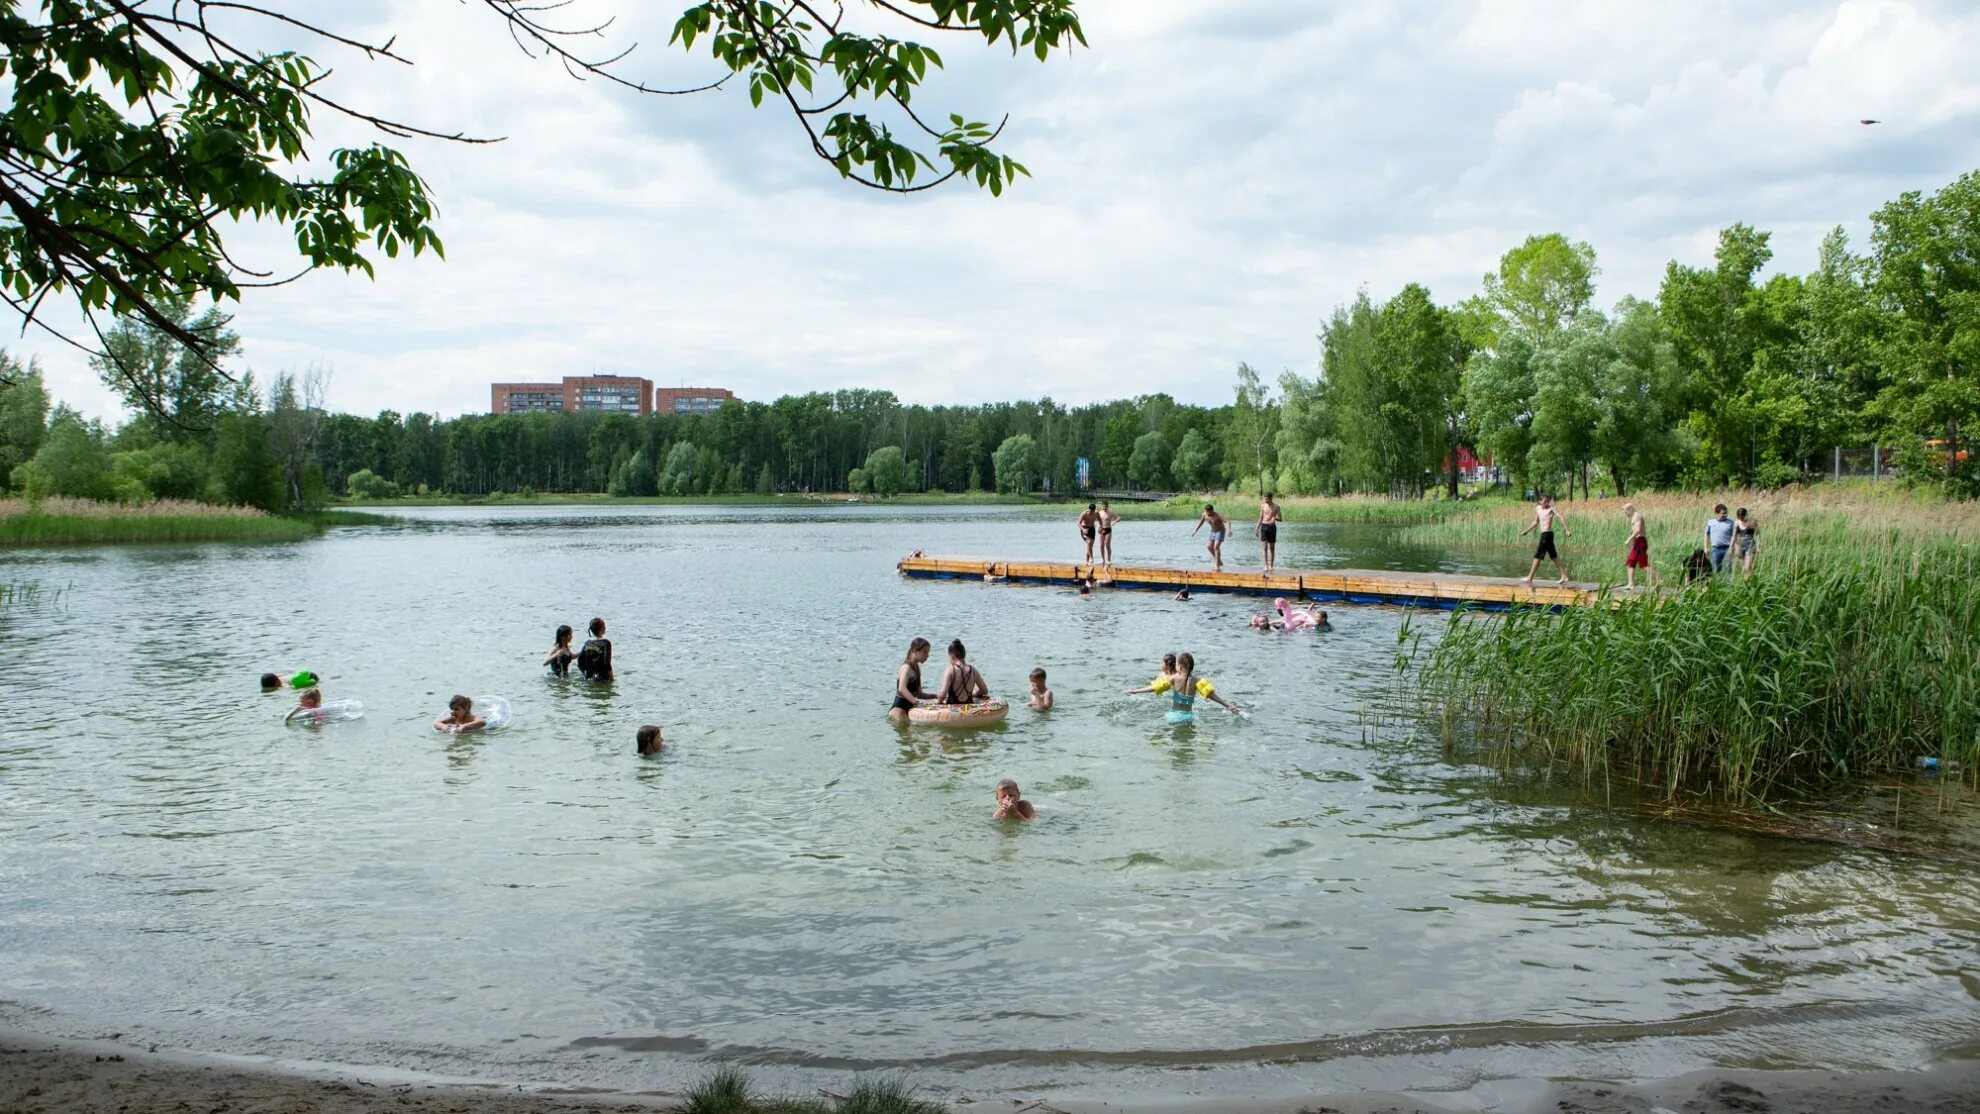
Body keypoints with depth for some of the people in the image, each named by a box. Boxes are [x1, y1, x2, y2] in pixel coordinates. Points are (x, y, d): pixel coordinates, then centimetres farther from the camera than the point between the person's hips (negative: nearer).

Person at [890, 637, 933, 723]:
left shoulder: (916, 668, 15)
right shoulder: (907, 667, -12)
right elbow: (902, 688, -30)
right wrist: (917, 701, -40)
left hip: (910, 708, 9)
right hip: (899, 707, -9)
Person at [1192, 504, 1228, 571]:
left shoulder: (1218, 516, -30)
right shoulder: (1204, 515, -12)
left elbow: (1227, 522, -38)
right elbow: (1201, 522, 7)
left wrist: (1229, 530, -56)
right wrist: (1195, 531, 7)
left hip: (1220, 531, -7)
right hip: (1213, 531, 7)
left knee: (1216, 547, -21)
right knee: (1209, 547, 9)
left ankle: (1218, 566, -22)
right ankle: (1220, 562, 27)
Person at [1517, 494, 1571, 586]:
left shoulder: (1551, 508, -9)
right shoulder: (1537, 509, 13)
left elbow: (1561, 517, -19)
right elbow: (1536, 522, 26)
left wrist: (1567, 530, -28)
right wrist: (1526, 531, 27)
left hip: (1547, 534, -8)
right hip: (1543, 534, 8)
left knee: (1537, 556, -5)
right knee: (1554, 556, 11)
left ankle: (1529, 578, -1)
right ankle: (1564, 576, 15)